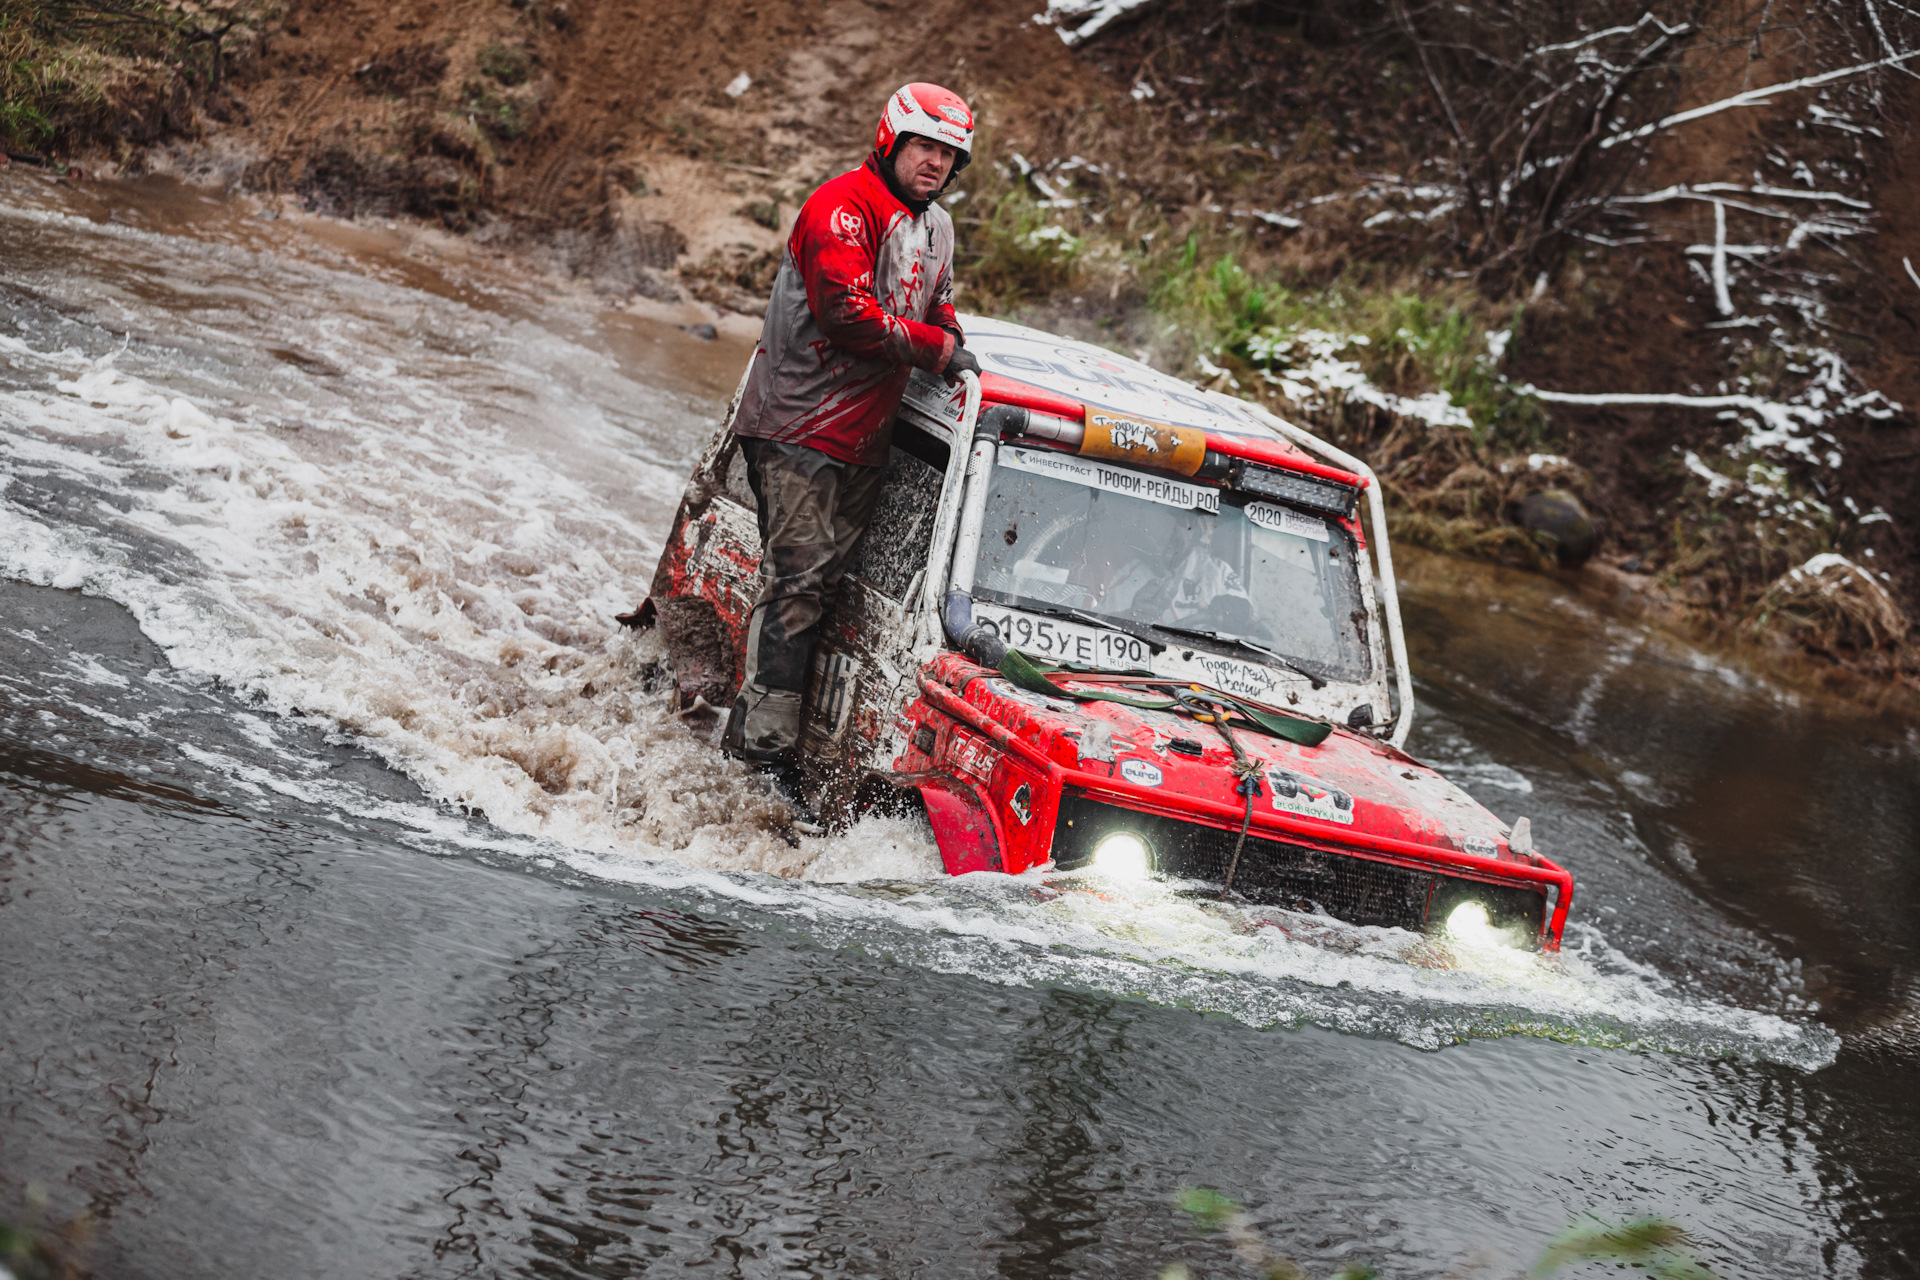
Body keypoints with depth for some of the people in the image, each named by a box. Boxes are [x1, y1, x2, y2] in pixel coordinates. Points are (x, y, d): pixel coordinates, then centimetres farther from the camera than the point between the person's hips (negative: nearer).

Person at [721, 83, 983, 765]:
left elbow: (936, 307, 32)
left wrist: (955, 354, 9)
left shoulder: (937, 229, 19)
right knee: (797, 578, -13)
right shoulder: (844, 206, -11)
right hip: (797, 426, -9)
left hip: (864, 439, 9)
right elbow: (844, 311, -20)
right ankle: (761, 739, -13)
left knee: (821, 581, 6)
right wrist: (936, 349, -12)